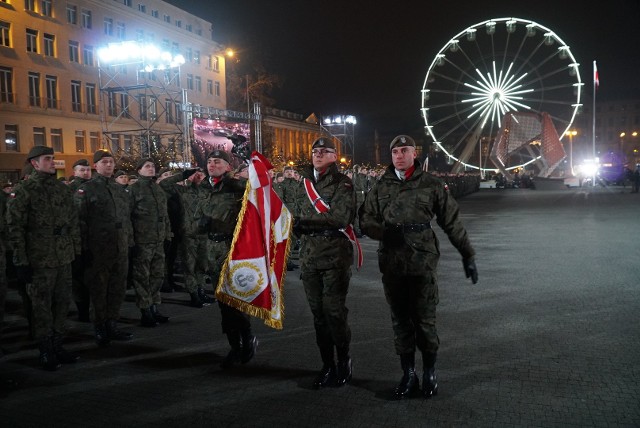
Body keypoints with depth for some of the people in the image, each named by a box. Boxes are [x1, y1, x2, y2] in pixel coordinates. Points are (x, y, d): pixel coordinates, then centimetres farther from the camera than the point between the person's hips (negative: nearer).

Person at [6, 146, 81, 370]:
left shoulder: (64, 190, 11)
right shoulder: (22, 192, -6)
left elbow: (73, 223, 15)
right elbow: (15, 228, -8)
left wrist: (77, 251, 12)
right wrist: (21, 262, -11)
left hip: (64, 259, 5)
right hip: (39, 260, -5)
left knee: (62, 302, 11)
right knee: (41, 305, 5)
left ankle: (57, 345, 25)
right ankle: (46, 351, 17)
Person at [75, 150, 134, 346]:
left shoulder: (120, 190, 16)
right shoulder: (85, 190, -2)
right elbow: (80, 221, -7)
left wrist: (130, 242, 14)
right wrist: (85, 249, -12)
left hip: (121, 249, 5)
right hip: (97, 250, -5)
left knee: (118, 289, 9)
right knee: (99, 290, 4)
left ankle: (112, 325, 21)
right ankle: (100, 329, 16)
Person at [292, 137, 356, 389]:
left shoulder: (342, 183, -4)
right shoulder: (304, 183, 15)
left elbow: (341, 217, -17)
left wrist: (307, 223, -15)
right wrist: (297, 225, 0)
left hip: (335, 257, -5)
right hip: (309, 257, 6)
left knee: (334, 311, -4)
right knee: (318, 313, 9)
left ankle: (344, 362, 15)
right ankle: (327, 365, 21)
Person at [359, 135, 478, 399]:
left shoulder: (432, 185, 2)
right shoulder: (381, 187, 9)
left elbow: (452, 222, 4)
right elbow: (366, 220, 8)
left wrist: (468, 255, 3)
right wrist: (385, 232, -12)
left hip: (423, 262, -3)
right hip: (391, 265, 3)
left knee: (425, 320, 1)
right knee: (400, 321, 9)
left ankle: (429, 374, 21)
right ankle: (408, 375, 22)